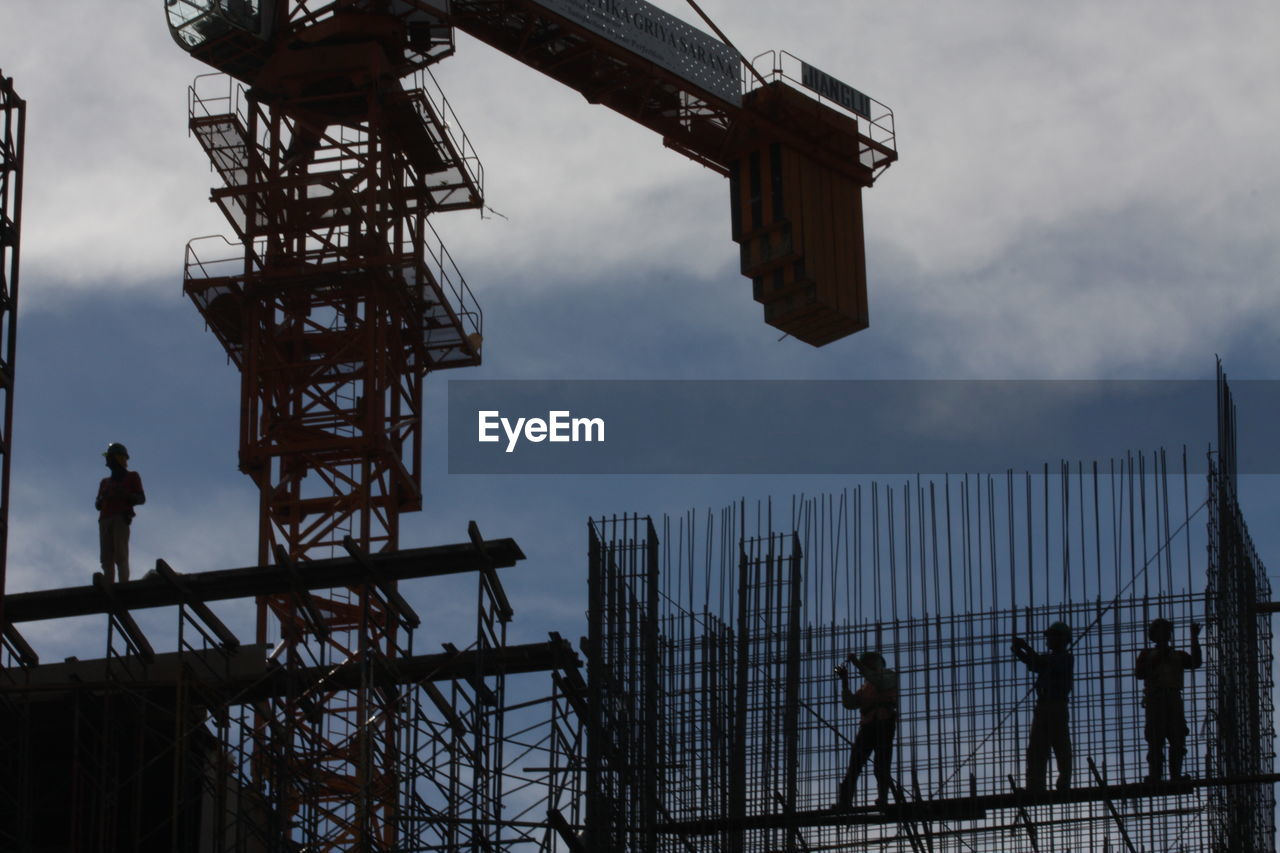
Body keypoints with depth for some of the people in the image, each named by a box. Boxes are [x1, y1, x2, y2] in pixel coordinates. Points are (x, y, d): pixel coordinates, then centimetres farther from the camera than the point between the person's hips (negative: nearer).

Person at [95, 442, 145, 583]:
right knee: (106, 557, -9)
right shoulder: (105, 482, 31)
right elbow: (98, 505, 27)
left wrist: (124, 495, -9)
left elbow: (141, 499, 8)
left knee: (120, 555, -20)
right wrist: (102, 498, 3)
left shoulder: (132, 477, 18)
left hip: (121, 518, -5)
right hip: (105, 520, 5)